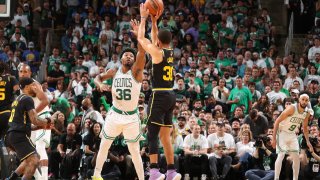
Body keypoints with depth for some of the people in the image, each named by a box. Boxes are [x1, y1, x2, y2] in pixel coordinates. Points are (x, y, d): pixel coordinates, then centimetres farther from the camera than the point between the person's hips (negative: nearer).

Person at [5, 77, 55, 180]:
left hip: (12, 135, 10)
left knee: (35, 158, 23)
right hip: (19, 136, -10)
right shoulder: (27, 99, -6)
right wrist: (47, 121, 4)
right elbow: (34, 120, -15)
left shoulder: (18, 99, 25)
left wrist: (42, 126, 23)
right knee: (34, 161, -17)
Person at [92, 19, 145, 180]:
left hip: (131, 117, -3)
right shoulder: (114, 72, 1)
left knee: (135, 151, 2)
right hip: (115, 114, 3)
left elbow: (142, 53, -26)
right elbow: (98, 77, 18)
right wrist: (100, 84, -6)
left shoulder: (136, 71, -9)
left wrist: (139, 35, -40)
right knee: (104, 146, 13)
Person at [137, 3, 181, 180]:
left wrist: (144, 18, 8)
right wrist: (154, 21, 26)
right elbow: (155, 41, 28)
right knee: (165, 135, 13)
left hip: (159, 96, -8)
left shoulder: (157, 52, -11)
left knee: (152, 134, -9)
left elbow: (141, 39, -1)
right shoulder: (170, 52, 10)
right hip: (170, 95, 8)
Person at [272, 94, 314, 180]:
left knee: (296, 158, 5)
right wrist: (274, 138, -24)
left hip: (292, 135, 7)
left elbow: (305, 127, 15)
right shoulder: (292, 108, -23)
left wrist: (308, 141, 10)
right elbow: (277, 121, -21)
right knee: (281, 155, -18)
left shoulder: (307, 112, -3)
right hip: (282, 133, -7)